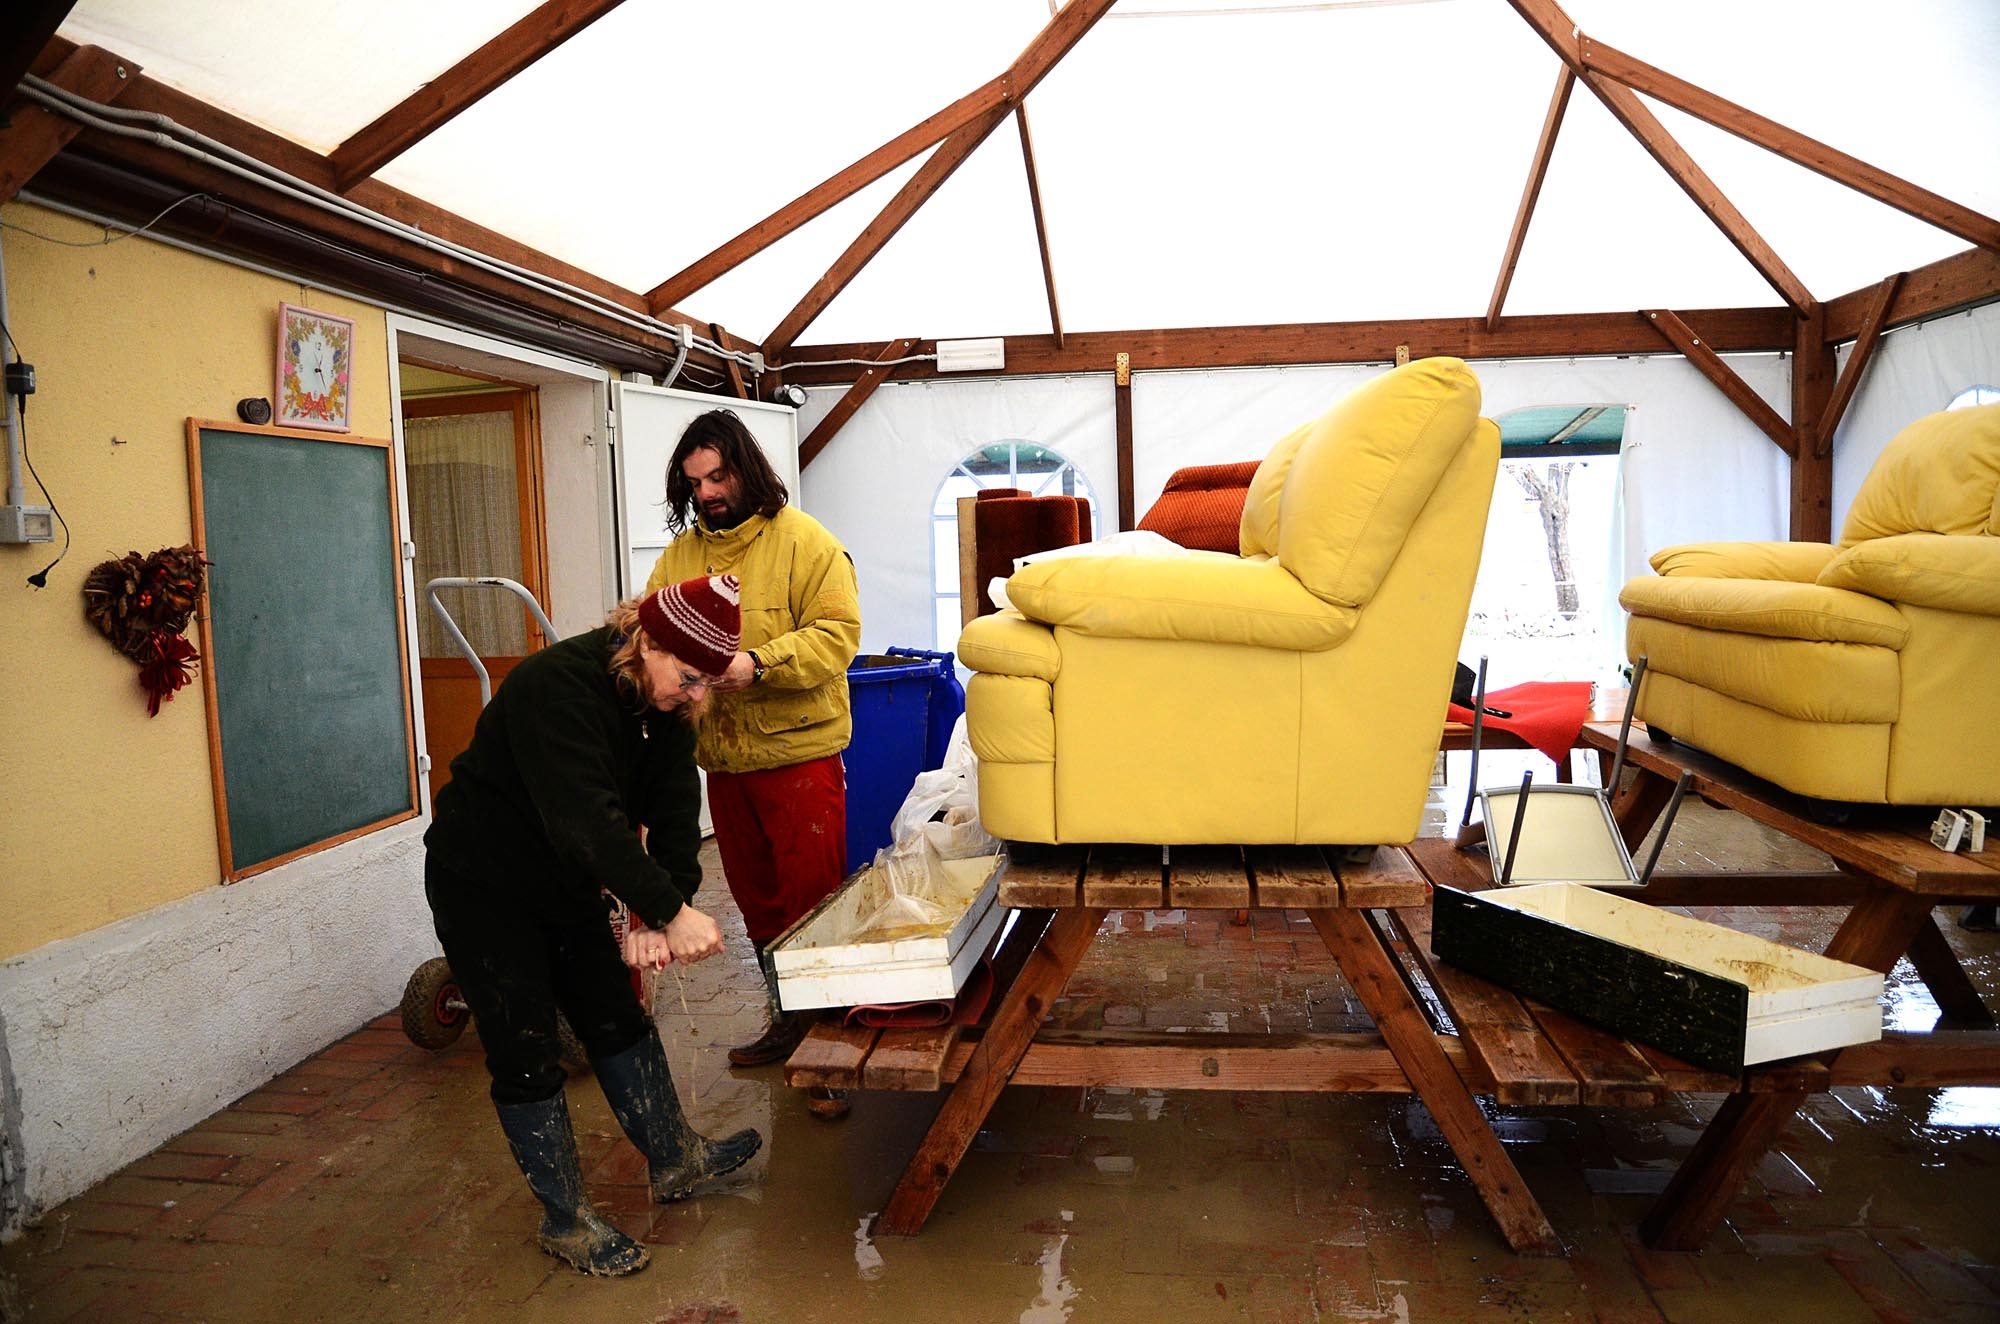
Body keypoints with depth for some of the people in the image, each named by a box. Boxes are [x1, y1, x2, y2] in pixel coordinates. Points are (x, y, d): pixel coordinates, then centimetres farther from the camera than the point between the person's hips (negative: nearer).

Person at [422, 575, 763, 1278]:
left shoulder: (663, 700, -8)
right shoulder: (555, 687, -32)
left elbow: (676, 810, -15)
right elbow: (588, 821, -40)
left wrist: (659, 915, -28)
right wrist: (670, 911, -42)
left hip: (563, 881, 7)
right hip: (482, 884, -7)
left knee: (617, 1017, 13)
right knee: (527, 1054, 0)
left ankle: (674, 1159, 28)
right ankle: (564, 1220, 14)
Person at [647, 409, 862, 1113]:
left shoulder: (803, 541, -8)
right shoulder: (681, 552, 11)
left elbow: (836, 632, -16)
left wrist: (758, 664, -27)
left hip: (798, 751, -6)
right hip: (723, 757, 6)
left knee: (813, 900, -1)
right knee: (758, 902, 17)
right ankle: (789, 1021, 34)